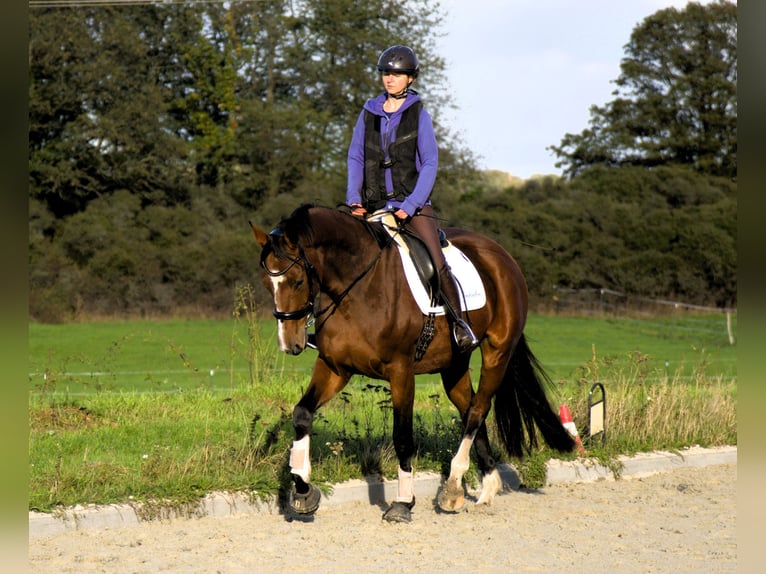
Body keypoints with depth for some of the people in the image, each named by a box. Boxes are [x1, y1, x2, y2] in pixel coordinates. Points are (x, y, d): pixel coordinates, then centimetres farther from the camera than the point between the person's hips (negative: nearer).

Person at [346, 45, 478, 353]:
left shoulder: (419, 114, 0)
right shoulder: (369, 113, 9)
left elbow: (430, 164, -3)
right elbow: (355, 157, 10)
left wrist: (410, 205, -13)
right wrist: (354, 198, -4)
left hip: (413, 203, -3)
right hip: (374, 205, 3)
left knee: (437, 264, -17)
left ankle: (459, 323, -5)